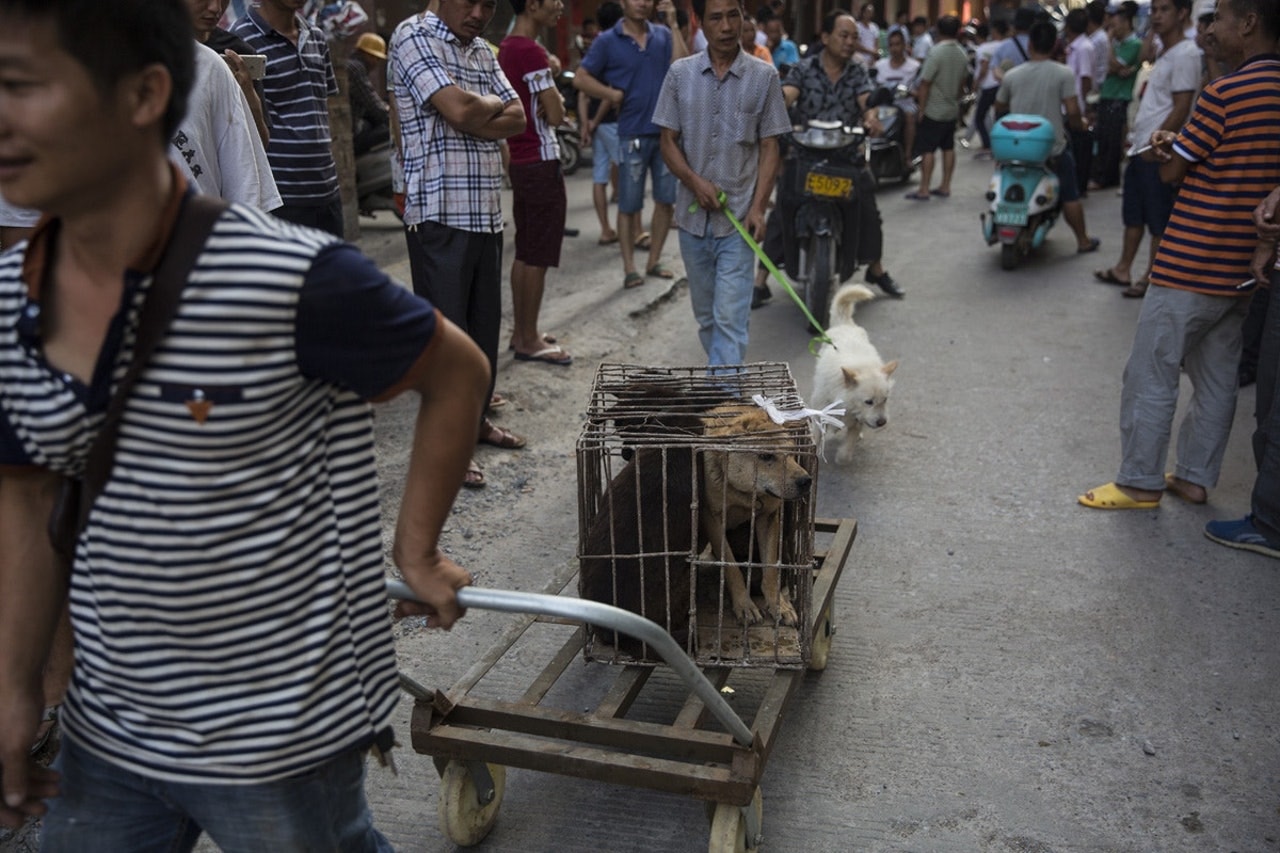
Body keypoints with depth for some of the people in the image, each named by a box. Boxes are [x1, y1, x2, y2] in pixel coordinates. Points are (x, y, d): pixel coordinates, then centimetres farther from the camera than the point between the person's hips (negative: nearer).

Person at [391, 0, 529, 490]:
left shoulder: (483, 51, 17)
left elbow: (516, 119, 7)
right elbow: (458, 109, -19)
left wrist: (473, 116, -11)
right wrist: (494, 104, 1)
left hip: (486, 211, 8)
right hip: (439, 213, -8)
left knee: (485, 323, 14)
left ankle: (476, 418, 29)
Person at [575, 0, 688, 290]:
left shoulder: (663, 35, 6)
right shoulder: (607, 41, -1)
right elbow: (581, 78, 0)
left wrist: (673, 25, -7)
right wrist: (612, 94, -10)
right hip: (632, 133, -3)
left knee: (666, 200, 8)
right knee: (629, 205, 1)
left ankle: (654, 261, 22)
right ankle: (630, 268, 10)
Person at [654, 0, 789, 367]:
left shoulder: (764, 76, -2)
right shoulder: (680, 73, 2)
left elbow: (769, 147, -1)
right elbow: (668, 141, 4)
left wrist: (758, 207, -12)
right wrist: (695, 182, -13)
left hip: (738, 218, -3)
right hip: (693, 216, 3)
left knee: (730, 318, -9)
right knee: (705, 315, 15)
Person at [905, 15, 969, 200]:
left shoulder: (936, 52, -18)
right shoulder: (962, 54, 4)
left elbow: (925, 84, -17)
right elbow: (962, 83, 13)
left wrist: (921, 109, -10)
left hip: (934, 110, -7)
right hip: (952, 110, 7)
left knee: (927, 149, -4)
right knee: (948, 148, 12)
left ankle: (924, 190, -4)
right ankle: (945, 187, 17)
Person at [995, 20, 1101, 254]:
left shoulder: (1011, 75, -1)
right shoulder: (1063, 74, -10)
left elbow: (999, 108, 12)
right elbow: (1072, 111, -14)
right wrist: (1080, 124, 8)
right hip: (1052, 147, -2)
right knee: (1070, 195, 13)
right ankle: (1083, 240, 23)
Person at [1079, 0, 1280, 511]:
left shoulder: (1225, 94, -18)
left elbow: (1172, 172, -11)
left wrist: (1168, 149, 10)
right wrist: (1178, 147, 0)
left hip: (1191, 267, -8)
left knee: (1151, 378, 2)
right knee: (1217, 379, 14)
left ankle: (1140, 483, 11)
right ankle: (1195, 478, 24)